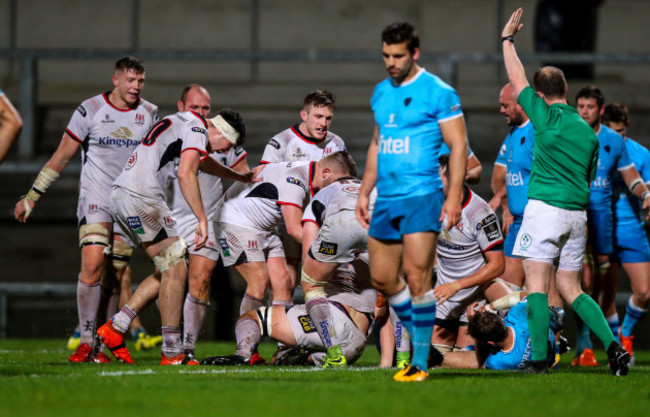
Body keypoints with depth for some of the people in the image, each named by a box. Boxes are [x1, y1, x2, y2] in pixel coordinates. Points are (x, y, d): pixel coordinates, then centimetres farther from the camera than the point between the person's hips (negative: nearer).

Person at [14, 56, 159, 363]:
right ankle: (86, 341, -11)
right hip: (95, 199, -3)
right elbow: (61, 156, 0)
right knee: (92, 265, -17)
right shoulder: (90, 110, -6)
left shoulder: (150, 114, 4)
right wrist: (31, 197, 1)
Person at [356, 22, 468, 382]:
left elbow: (458, 145, -8)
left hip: (421, 196, -7)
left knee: (417, 276, -12)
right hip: (386, 199, 7)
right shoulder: (381, 93, 15)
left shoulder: (438, 92, -7)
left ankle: (420, 362, -9)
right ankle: (421, 340, 25)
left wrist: (454, 196, -14)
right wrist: (364, 191, 20)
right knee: (382, 278, 8)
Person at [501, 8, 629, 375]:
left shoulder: (546, 117, -4)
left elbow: (516, 78, 6)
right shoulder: (588, 131, 13)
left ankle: (539, 358, -14)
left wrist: (508, 39, 17)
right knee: (571, 289, 13)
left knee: (537, 284, -6)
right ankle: (613, 345, 0)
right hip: (578, 212, 6)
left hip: (545, 205, -6)